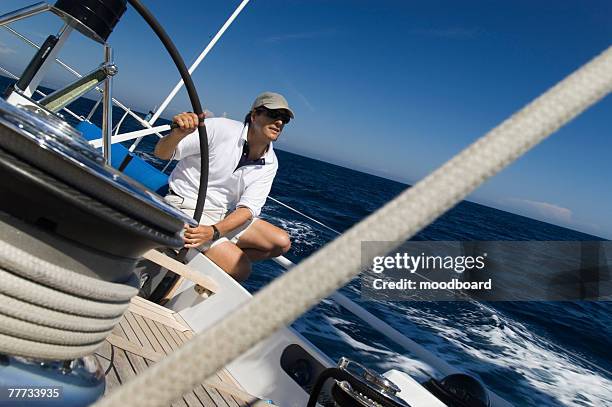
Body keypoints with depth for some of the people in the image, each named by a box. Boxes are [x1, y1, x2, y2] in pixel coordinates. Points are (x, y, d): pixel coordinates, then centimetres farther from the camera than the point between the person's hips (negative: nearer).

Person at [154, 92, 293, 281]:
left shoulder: (270, 163, -3)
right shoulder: (219, 129, -18)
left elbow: (248, 208, -11)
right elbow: (161, 153, -15)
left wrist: (214, 231, -30)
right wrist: (178, 133, -40)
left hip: (225, 216, 7)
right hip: (186, 208, -6)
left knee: (281, 243, -3)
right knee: (241, 270, -20)